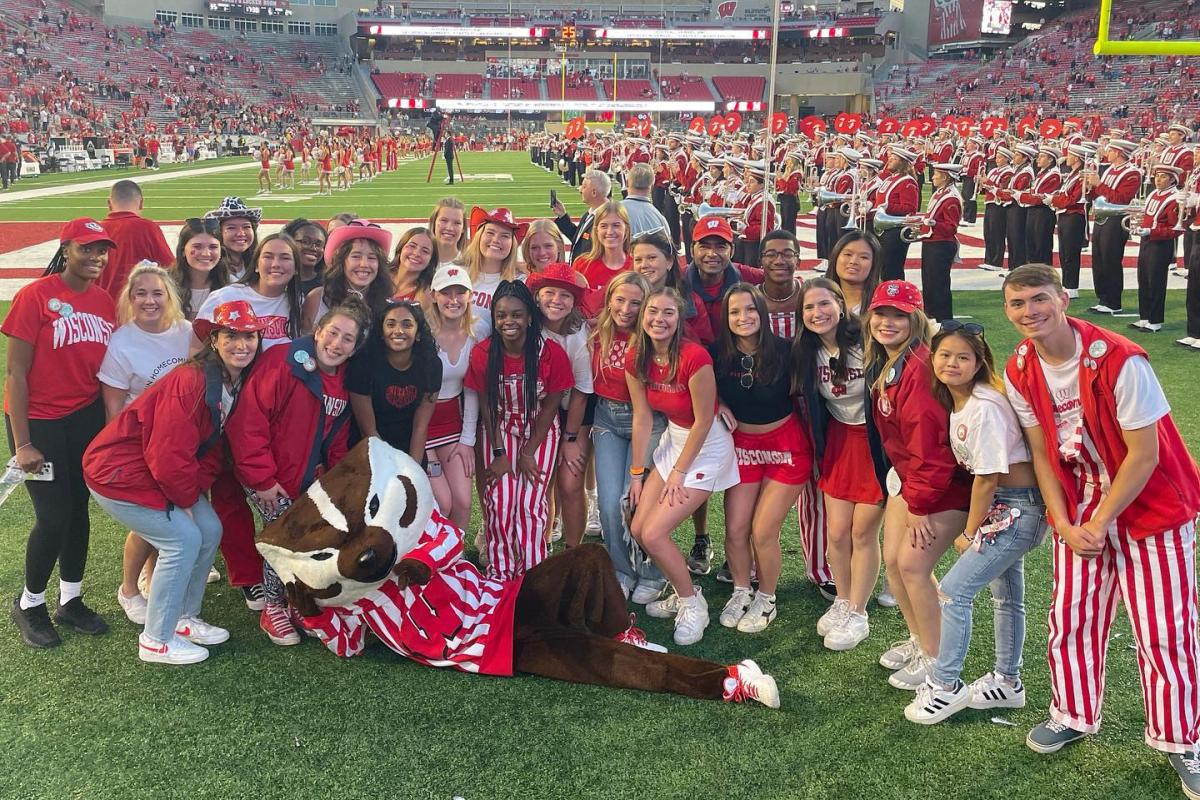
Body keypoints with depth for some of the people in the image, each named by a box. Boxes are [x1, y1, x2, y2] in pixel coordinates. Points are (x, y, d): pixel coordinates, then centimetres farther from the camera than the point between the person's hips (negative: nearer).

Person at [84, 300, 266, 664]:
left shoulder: (236, 384, -1)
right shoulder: (191, 382, -28)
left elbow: (213, 447, 4)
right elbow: (168, 456, -28)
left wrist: (195, 492, -7)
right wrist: (187, 500, -13)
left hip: (160, 472, 9)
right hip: (119, 473, -9)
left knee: (210, 530, 6)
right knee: (183, 539, -11)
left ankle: (183, 618, 23)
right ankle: (156, 640, 4)